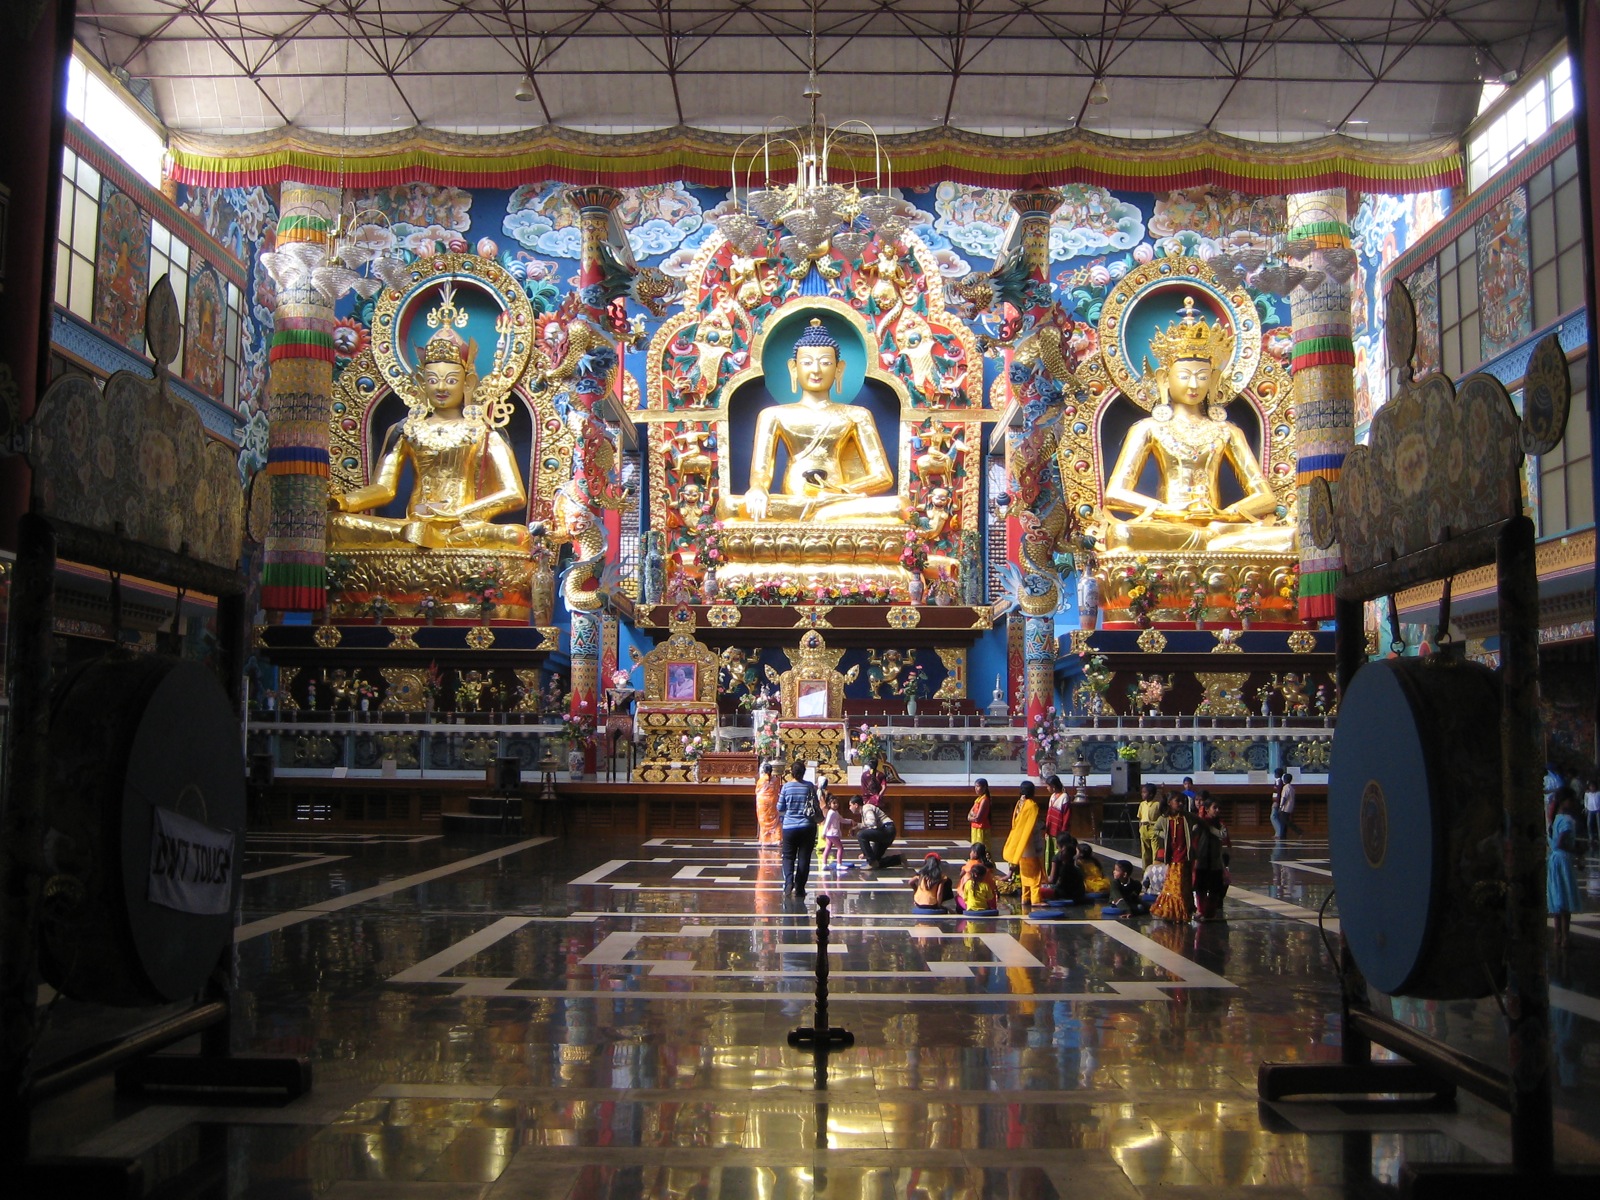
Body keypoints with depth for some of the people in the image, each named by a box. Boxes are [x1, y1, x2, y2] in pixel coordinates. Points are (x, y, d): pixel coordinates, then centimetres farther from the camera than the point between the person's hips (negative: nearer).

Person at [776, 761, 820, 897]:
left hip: (789, 827, 0)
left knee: (788, 857, 9)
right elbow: (816, 807, 5)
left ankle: (789, 881, -14)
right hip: (807, 827, 0)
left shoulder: (786, 787, -6)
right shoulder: (810, 787, -4)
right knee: (804, 858, 7)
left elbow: (780, 808, 2)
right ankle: (799, 888, 7)